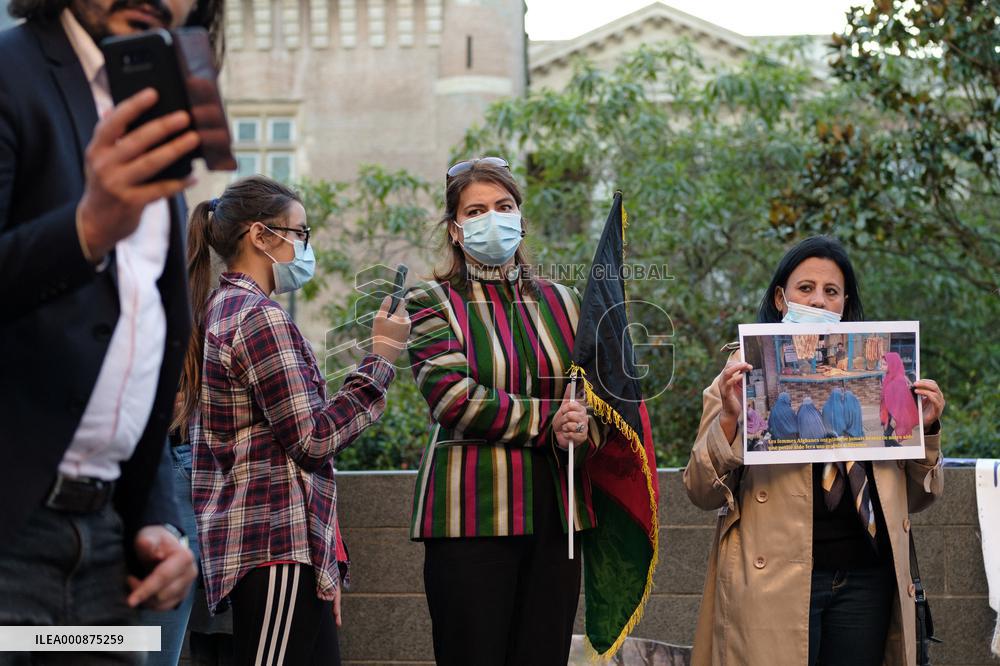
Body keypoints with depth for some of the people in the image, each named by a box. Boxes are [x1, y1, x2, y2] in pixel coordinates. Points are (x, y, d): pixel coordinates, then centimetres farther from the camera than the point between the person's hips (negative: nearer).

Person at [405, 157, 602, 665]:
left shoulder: (561, 303, 15)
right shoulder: (432, 303, 1)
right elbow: (454, 400, -13)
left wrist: (584, 429, -10)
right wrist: (547, 420, -12)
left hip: (555, 513, 4)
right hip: (471, 514, -4)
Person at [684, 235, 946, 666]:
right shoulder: (747, 377, 3)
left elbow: (914, 498, 15)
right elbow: (702, 493, -3)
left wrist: (926, 430, -1)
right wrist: (729, 418, -18)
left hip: (865, 578, 3)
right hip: (776, 578, -3)